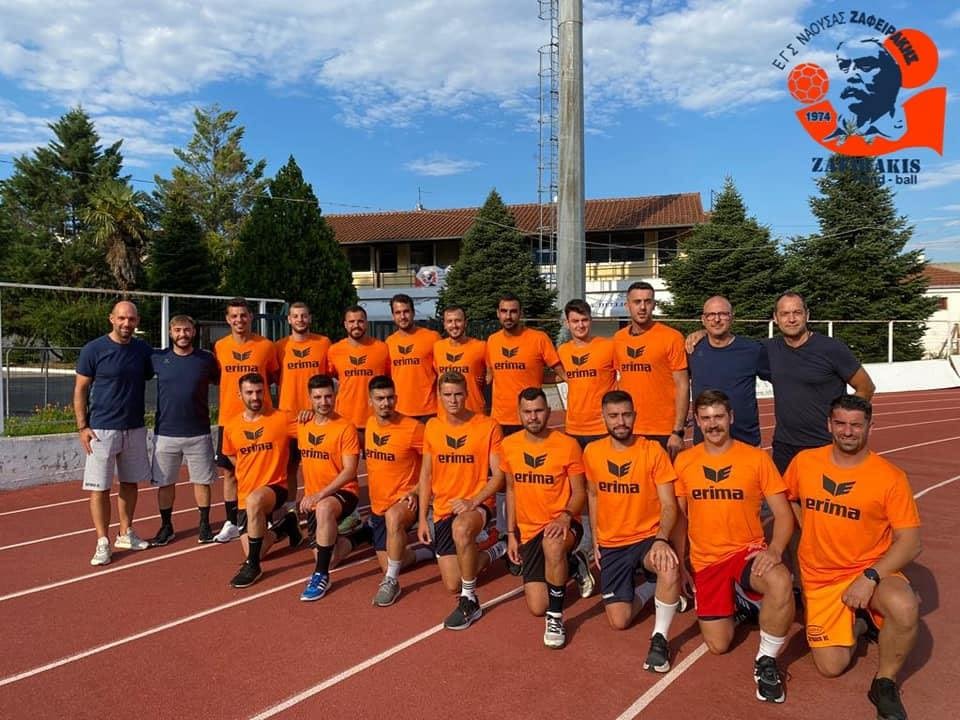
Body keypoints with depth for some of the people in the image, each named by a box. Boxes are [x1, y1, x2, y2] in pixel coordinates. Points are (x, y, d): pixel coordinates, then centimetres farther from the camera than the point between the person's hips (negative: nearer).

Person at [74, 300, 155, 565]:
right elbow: (80, 390, -4)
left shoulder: (143, 350, 4)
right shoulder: (93, 350, -7)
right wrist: (82, 427, -9)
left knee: (130, 483, 13)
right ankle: (102, 543, 8)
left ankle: (126, 534, 26)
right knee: (99, 488, -1)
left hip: (135, 429, 4)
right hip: (102, 430, -4)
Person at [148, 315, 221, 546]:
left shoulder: (206, 359, -1)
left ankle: (204, 525, 21)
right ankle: (166, 527, 24)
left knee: (202, 480, 7)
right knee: (165, 482, 9)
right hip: (165, 433, 1)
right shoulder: (158, 359, 0)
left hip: (199, 433, -1)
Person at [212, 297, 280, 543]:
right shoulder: (220, 346, 3)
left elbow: (273, 376, 9)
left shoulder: (266, 345, -4)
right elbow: (217, 376, 15)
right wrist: (236, 385, 1)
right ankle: (231, 523, 20)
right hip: (228, 418, 3)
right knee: (229, 472, 9)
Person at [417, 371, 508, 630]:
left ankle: (470, 601, -20)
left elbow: (499, 474, -9)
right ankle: (493, 552, 34)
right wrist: (422, 519, 6)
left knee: (461, 529, -41)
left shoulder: (487, 426, -10)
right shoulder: (432, 427, 3)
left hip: (477, 504, -5)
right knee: (453, 585, 4)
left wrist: (472, 502, -22)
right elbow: (426, 474, 10)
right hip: (443, 510, 5)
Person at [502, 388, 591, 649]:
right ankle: (572, 565, 32)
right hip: (529, 530, 4)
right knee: (537, 608, 1)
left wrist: (565, 516, -26)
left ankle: (556, 617, -18)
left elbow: (580, 492, -7)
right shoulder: (509, 445, -1)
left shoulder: (567, 445, -12)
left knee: (552, 544, -41)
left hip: (562, 524, -4)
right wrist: (511, 534, 7)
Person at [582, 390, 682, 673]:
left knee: (670, 568, -38)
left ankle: (659, 638, -15)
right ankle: (645, 587, 29)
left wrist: (661, 540, -32)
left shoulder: (653, 451, -13)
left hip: (647, 538, -3)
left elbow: (669, 505, -15)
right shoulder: (592, 452, -3)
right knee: (619, 621, -3)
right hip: (611, 544, 3)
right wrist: (595, 539, 9)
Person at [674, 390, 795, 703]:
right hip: (706, 560, 3)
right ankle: (736, 604, 33)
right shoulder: (684, 461, 1)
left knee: (781, 582, -37)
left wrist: (774, 550, -24)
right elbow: (679, 515, 11)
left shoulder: (756, 458, -6)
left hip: (747, 550, -2)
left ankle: (766, 661, -13)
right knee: (718, 645, -1)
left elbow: (784, 514, -6)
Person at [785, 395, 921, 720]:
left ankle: (885, 684, -7)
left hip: (872, 570, -2)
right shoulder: (804, 462, -4)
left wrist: (871, 577, -25)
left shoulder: (890, 477, -13)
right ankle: (858, 624, 27)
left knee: (905, 609, -36)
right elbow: (789, 499, 16)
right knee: (831, 666, -7)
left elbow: (910, 542, -14)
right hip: (821, 578, 2)